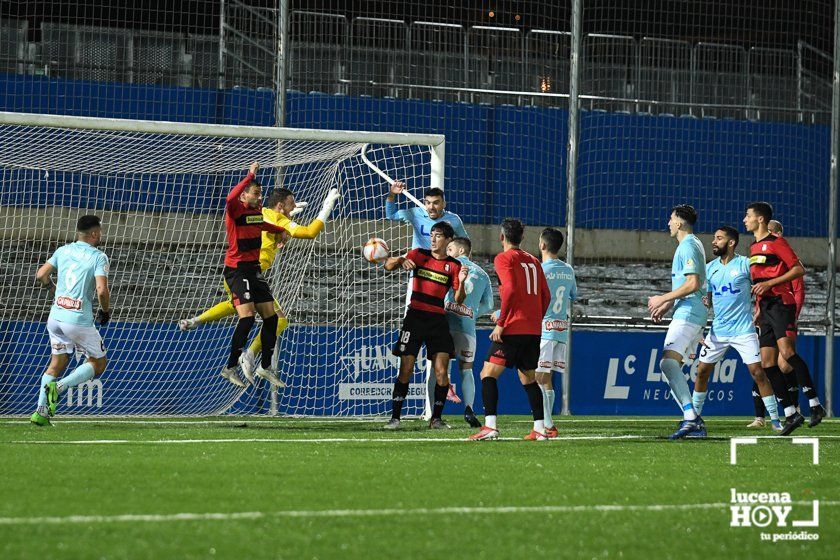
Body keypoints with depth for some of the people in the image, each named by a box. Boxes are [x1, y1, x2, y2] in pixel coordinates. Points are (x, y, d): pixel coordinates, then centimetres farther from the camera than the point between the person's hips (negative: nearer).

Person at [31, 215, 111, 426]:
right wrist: (105, 311, -1)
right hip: (79, 320, -6)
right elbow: (101, 290, -19)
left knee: (57, 362, 18)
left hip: (56, 316, 6)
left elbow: (41, 276, 9)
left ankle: (40, 412, 9)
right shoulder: (98, 257, -9)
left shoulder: (63, 251, 8)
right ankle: (59, 387, -11)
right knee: (98, 363, 10)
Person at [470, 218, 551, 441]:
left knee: (488, 374, -6)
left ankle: (490, 426, -19)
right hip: (534, 330, 7)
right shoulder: (533, 261, 17)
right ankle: (540, 429, 10)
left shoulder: (503, 258, -3)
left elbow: (510, 289, -17)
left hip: (513, 328, -7)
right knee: (529, 379, 16)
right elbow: (546, 296, 15)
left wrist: (500, 322, -16)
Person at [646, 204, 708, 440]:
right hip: (689, 313, 11)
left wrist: (663, 299, -13)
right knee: (673, 365, 11)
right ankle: (694, 422, 9)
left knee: (668, 361, -23)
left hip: (688, 313, -11)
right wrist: (667, 305, 25)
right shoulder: (691, 245, 23)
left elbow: (693, 284, -20)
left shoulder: (688, 246, -10)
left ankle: (691, 417, -34)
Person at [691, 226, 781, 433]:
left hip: (743, 330, -4)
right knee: (702, 371, 4)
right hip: (718, 330, 4)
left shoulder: (744, 264, -4)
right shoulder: (710, 268, 9)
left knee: (758, 372, -9)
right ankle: (694, 415, 18)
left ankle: (775, 419, -3)